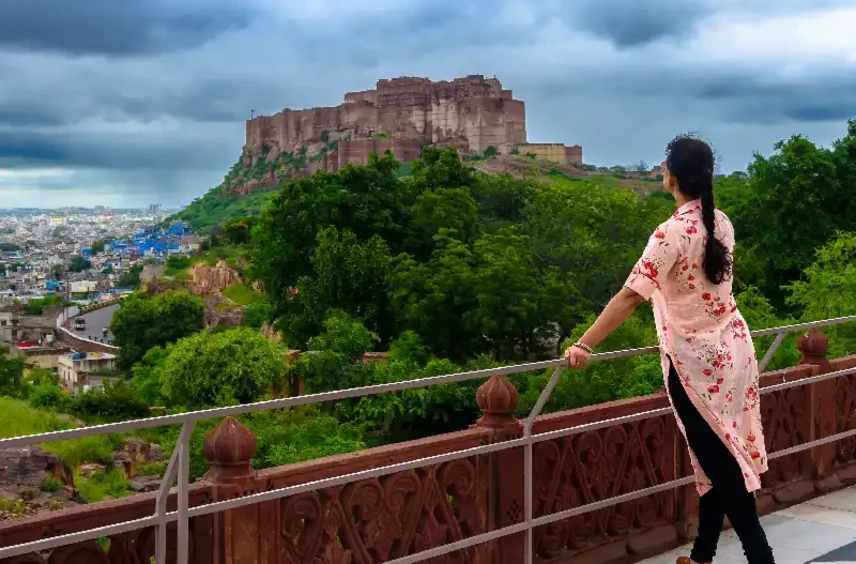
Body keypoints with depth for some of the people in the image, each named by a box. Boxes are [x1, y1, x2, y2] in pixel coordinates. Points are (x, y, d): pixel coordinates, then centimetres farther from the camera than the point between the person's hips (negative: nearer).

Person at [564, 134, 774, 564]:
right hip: (732, 349, 7)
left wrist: (584, 345, -28)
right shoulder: (721, 223, 2)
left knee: (719, 462, 2)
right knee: (720, 457, 13)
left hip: (696, 362, -7)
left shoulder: (673, 233, -21)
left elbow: (631, 295, -28)